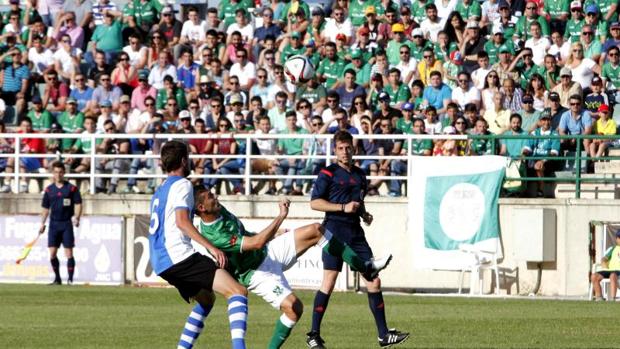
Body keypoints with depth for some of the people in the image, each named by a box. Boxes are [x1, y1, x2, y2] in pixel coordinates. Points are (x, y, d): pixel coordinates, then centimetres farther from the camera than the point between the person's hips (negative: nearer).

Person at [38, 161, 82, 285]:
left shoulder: (72, 188, 0)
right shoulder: (49, 190, 10)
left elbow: (78, 204, -2)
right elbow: (46, 208, 15)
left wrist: (76, 217, -18)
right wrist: (42, 223, 9)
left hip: (67, 224, -3)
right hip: (54, 223, 3)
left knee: (69, 253, -6)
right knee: (52, 254, -2)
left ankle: (70, 279, -1)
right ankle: (57, 279, 11)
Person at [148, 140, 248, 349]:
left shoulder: (160, 190, 26)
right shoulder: (181, 184, -3)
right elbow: (182, 221, -17)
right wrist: (210, 247, -22)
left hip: (161, 264, 10)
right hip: (179, 255, -10)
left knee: (206, 299, 28)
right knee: (237, 292, -16)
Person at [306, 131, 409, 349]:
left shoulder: (359, 175, 17)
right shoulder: (328, 174, -2)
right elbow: (314, 202, -9)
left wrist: (364, 214, 10)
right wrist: (343, 207, -16)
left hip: (355, 232, 6)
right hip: (335, 231, -6)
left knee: (373, 279, 1)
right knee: (329, 282, -10)